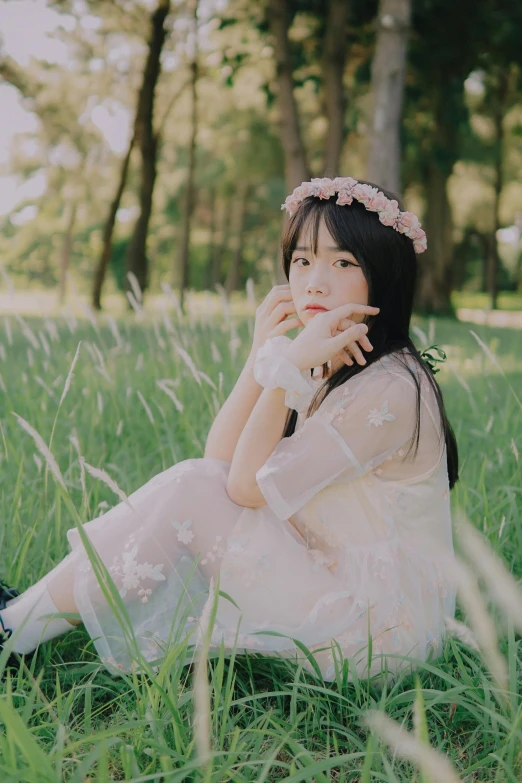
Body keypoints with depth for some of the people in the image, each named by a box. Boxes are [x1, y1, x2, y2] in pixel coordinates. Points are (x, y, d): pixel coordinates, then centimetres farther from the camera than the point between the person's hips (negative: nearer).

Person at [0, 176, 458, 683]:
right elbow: (222, 463, -1)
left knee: (189, 494, -17)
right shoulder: (323, 368, 8)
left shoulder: (391, 389, -20)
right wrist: (262, 355, -9)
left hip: (377, 623, -9)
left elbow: (249, 484, -19)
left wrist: (291, 366, -24)